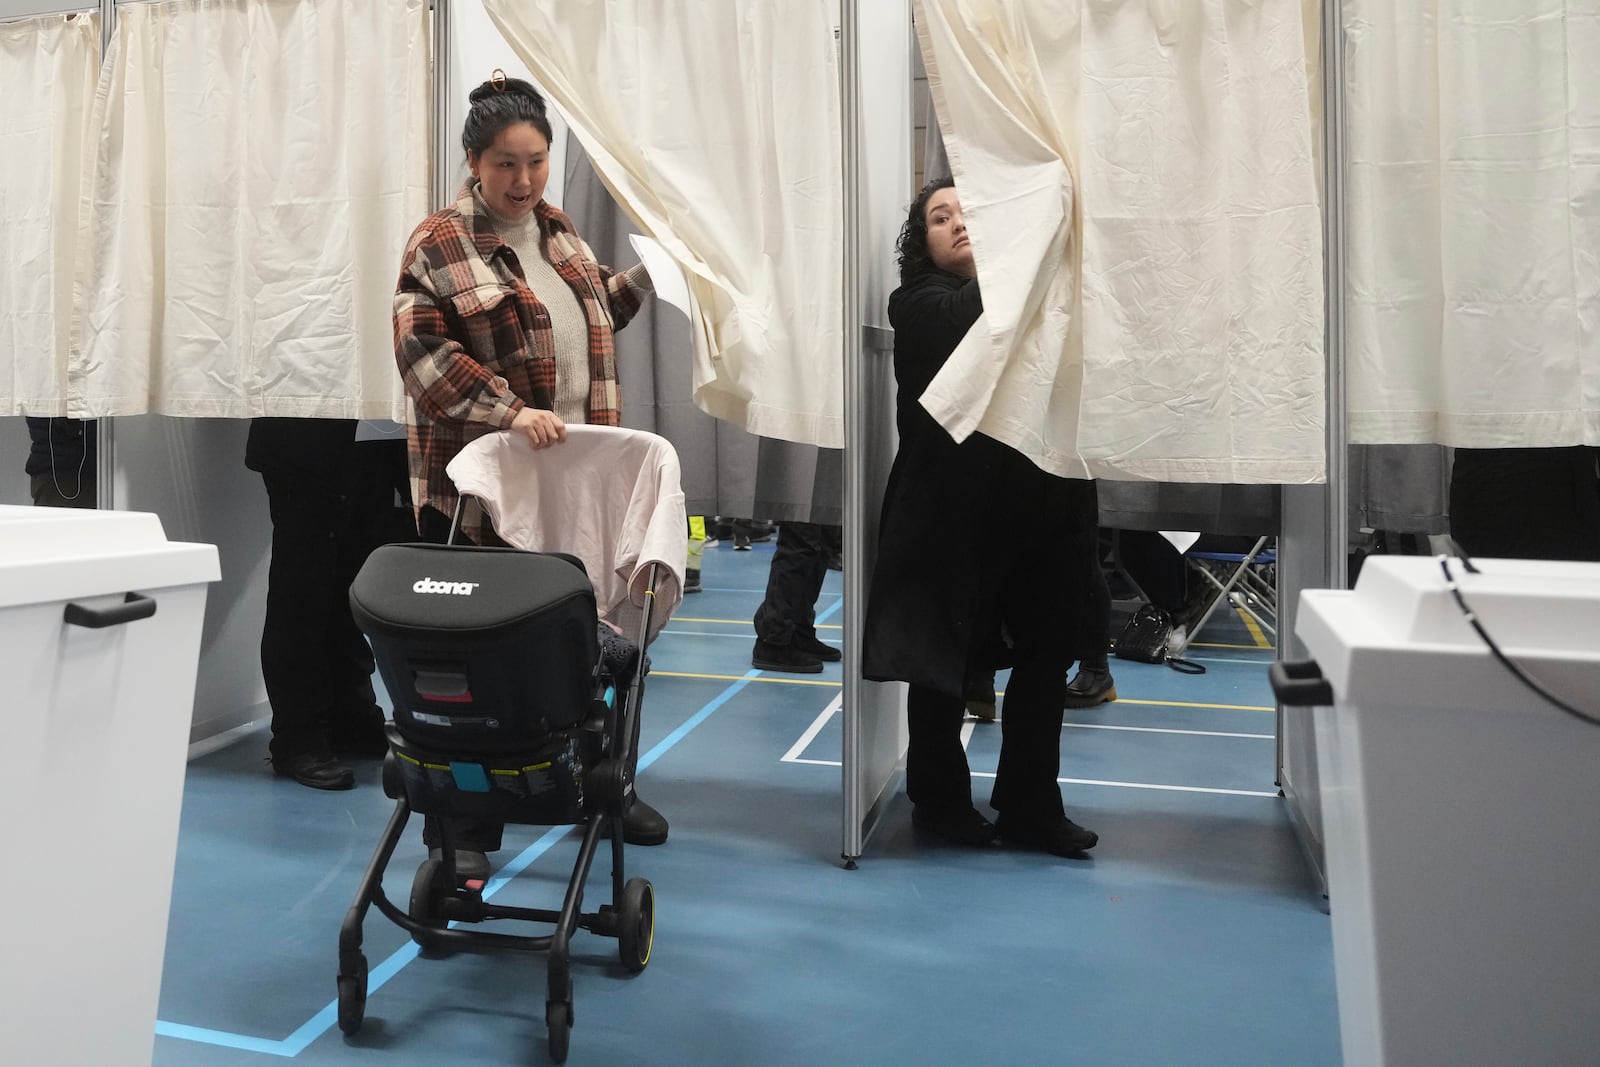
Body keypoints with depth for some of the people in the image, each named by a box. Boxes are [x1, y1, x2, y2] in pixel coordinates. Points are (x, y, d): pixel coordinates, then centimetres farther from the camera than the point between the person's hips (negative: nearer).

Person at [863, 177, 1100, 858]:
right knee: (946, 661, 8)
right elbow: (977, 317, -19)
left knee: (1045, 657, 9)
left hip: (1037, 502, 4)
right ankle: (939, 800, 27)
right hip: (953, 508, -4)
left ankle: (1030, 805, 24)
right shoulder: (921, 303, 1)